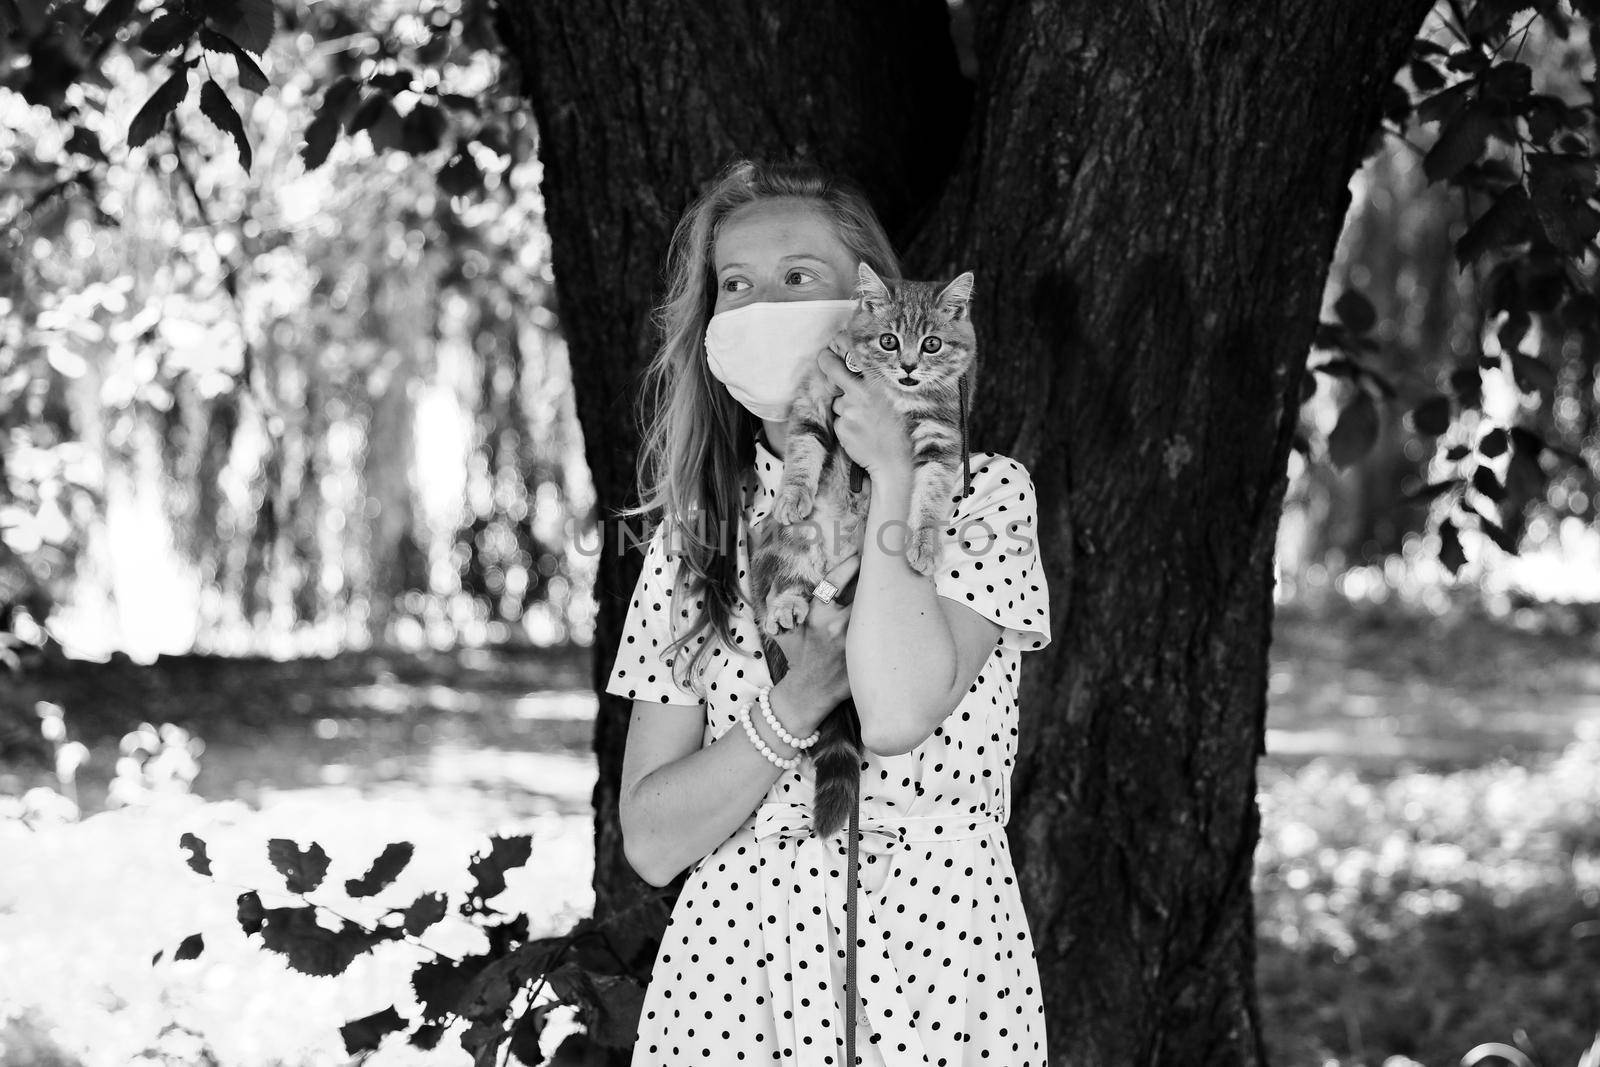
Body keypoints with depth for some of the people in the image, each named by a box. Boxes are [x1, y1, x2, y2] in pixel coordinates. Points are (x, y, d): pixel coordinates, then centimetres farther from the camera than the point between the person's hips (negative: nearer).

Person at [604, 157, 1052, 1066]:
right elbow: (652, 840, -1)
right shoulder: (693, 534, 6)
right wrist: (797, 699, -15)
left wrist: (890, 476, -15)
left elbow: (896, 715, -21)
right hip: (726, 980, 2)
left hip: (933, 975, -2)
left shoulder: (983, 493, -2)